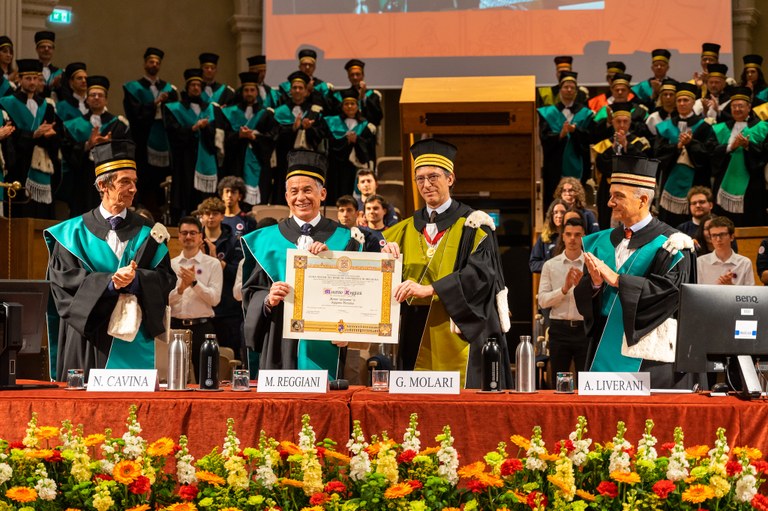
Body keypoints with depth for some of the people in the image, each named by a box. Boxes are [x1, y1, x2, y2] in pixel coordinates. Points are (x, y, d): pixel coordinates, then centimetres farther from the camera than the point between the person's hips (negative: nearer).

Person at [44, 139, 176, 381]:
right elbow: (62, 278, -3)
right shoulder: (75, 232, 6)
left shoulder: (147, 233, 10)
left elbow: (166, 278, 3)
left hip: (135, 338, 1)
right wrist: (109, 282, -15)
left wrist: (137, 279, -16)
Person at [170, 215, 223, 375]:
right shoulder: (171, 264, 8)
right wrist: (181, 288, -16)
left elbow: (215, 299, -6)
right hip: (176, 325, 2)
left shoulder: (213, 264, 2)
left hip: (202, 327, -2)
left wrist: (194, 282, -17)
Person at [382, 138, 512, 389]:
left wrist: (429, 289, -23)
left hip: (458, 336, -4)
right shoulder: (406, 230, 15)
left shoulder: (472, 225, 1)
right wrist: (385, 254, -11)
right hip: (417, 340, 4)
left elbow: (481, 273, -13)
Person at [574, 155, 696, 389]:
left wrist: (616, 280, -19)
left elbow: (670, 289, -17)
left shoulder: (669, 244, -3)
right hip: (606, 350, 5)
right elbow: (582, 296, 10)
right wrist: (595, 283, -13)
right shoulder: (603, 242, 14)